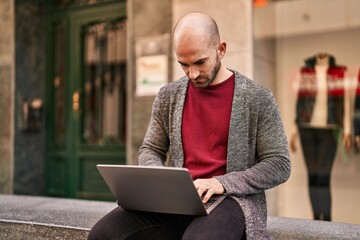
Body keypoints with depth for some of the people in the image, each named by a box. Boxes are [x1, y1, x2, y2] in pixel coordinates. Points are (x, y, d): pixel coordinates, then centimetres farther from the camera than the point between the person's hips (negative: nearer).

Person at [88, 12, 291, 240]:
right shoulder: (168, 96, 9)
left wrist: (223, 183, -17)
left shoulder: (258, 99, -2)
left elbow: (279, 165, -2)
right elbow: (150, 150, 17)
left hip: (231, 198, -3)